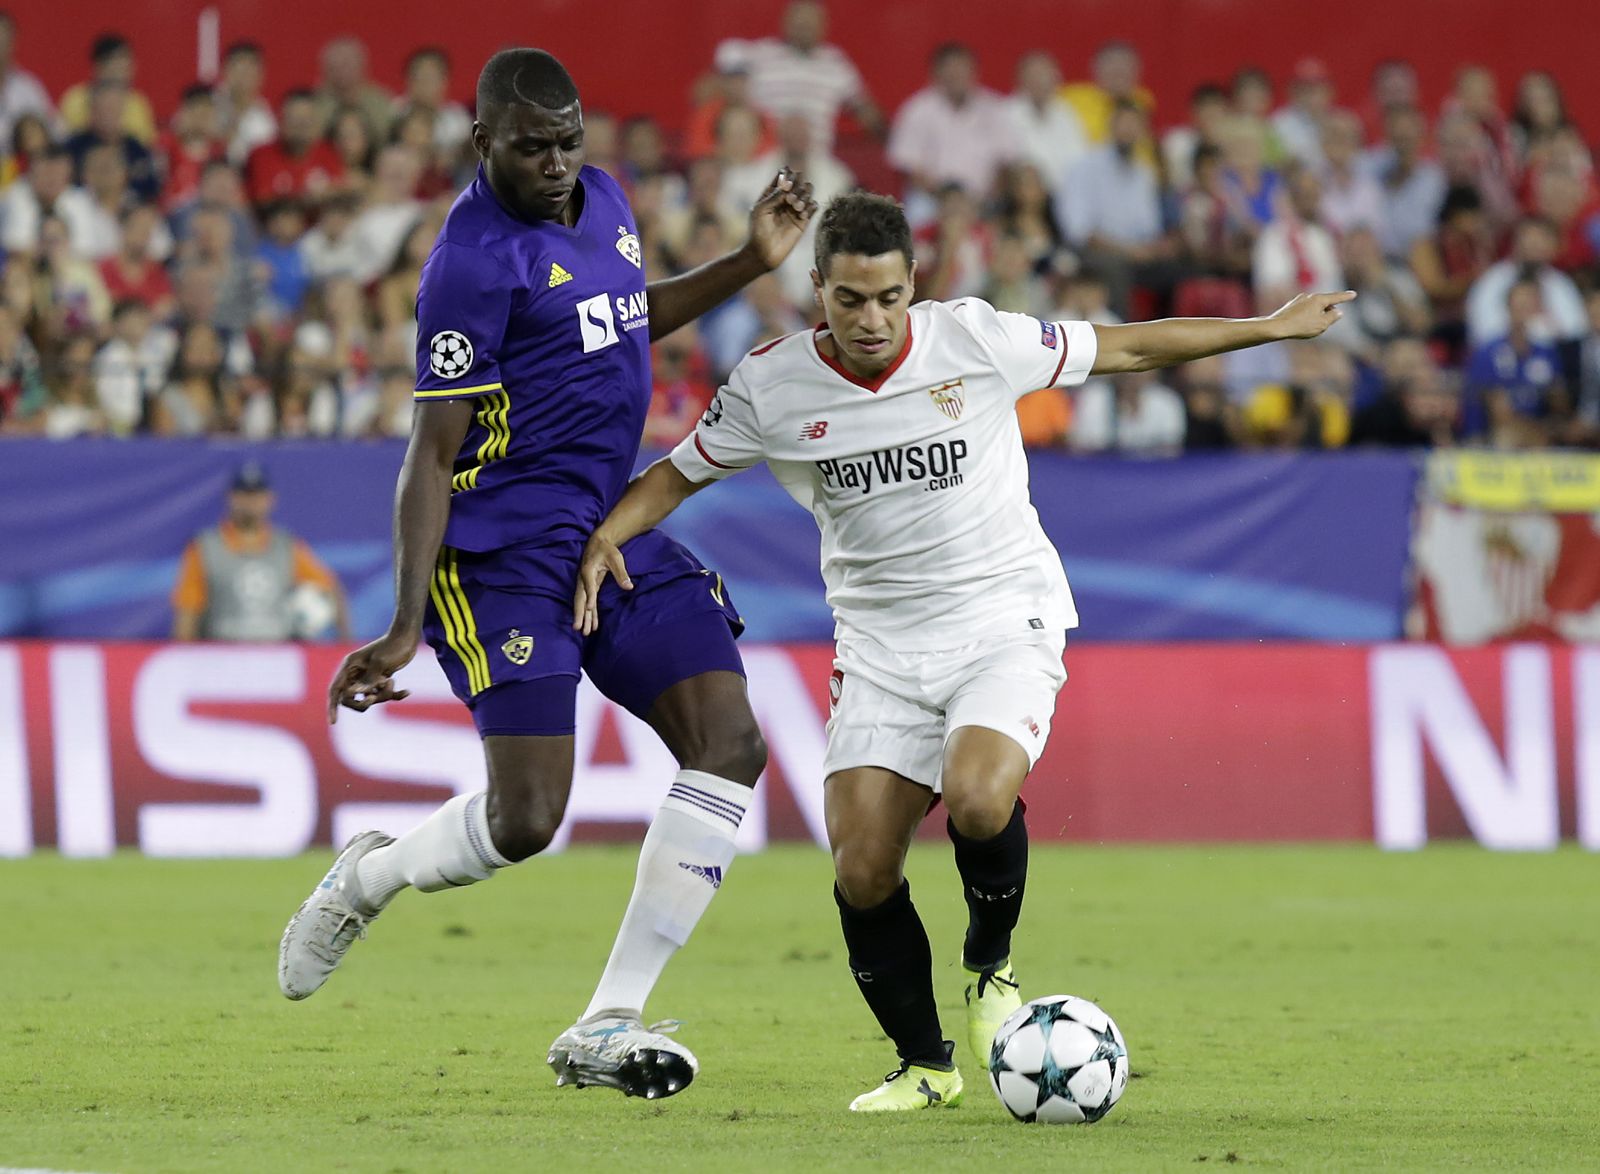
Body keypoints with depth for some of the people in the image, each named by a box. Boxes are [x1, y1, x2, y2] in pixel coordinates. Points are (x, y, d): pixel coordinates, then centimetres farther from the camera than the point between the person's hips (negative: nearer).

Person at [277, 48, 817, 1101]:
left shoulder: (602, 201, 10)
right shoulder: (477, 261, -15)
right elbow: (433, 454, -15)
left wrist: (751, 263, 20)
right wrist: (404, 627, -20)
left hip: (612, 534, 8)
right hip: (502, 556, -8)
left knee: (731, 746, -7)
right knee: (526, 818, -15)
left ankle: (610, 1025, -5)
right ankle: (368, 877, 20)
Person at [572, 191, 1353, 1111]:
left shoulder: (975, 339, -10)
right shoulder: (772, 386, -5)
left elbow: (1123, 347, 2)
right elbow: (680, 473, 8)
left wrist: (1272, 327, 6)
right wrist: (607, 536, -11)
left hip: (1004, 616, -3)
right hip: (881, 644, 3)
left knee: (977, 800, -30)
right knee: (862, 872, -8)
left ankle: (992, 966, 1)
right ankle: (925, 1063, 14)